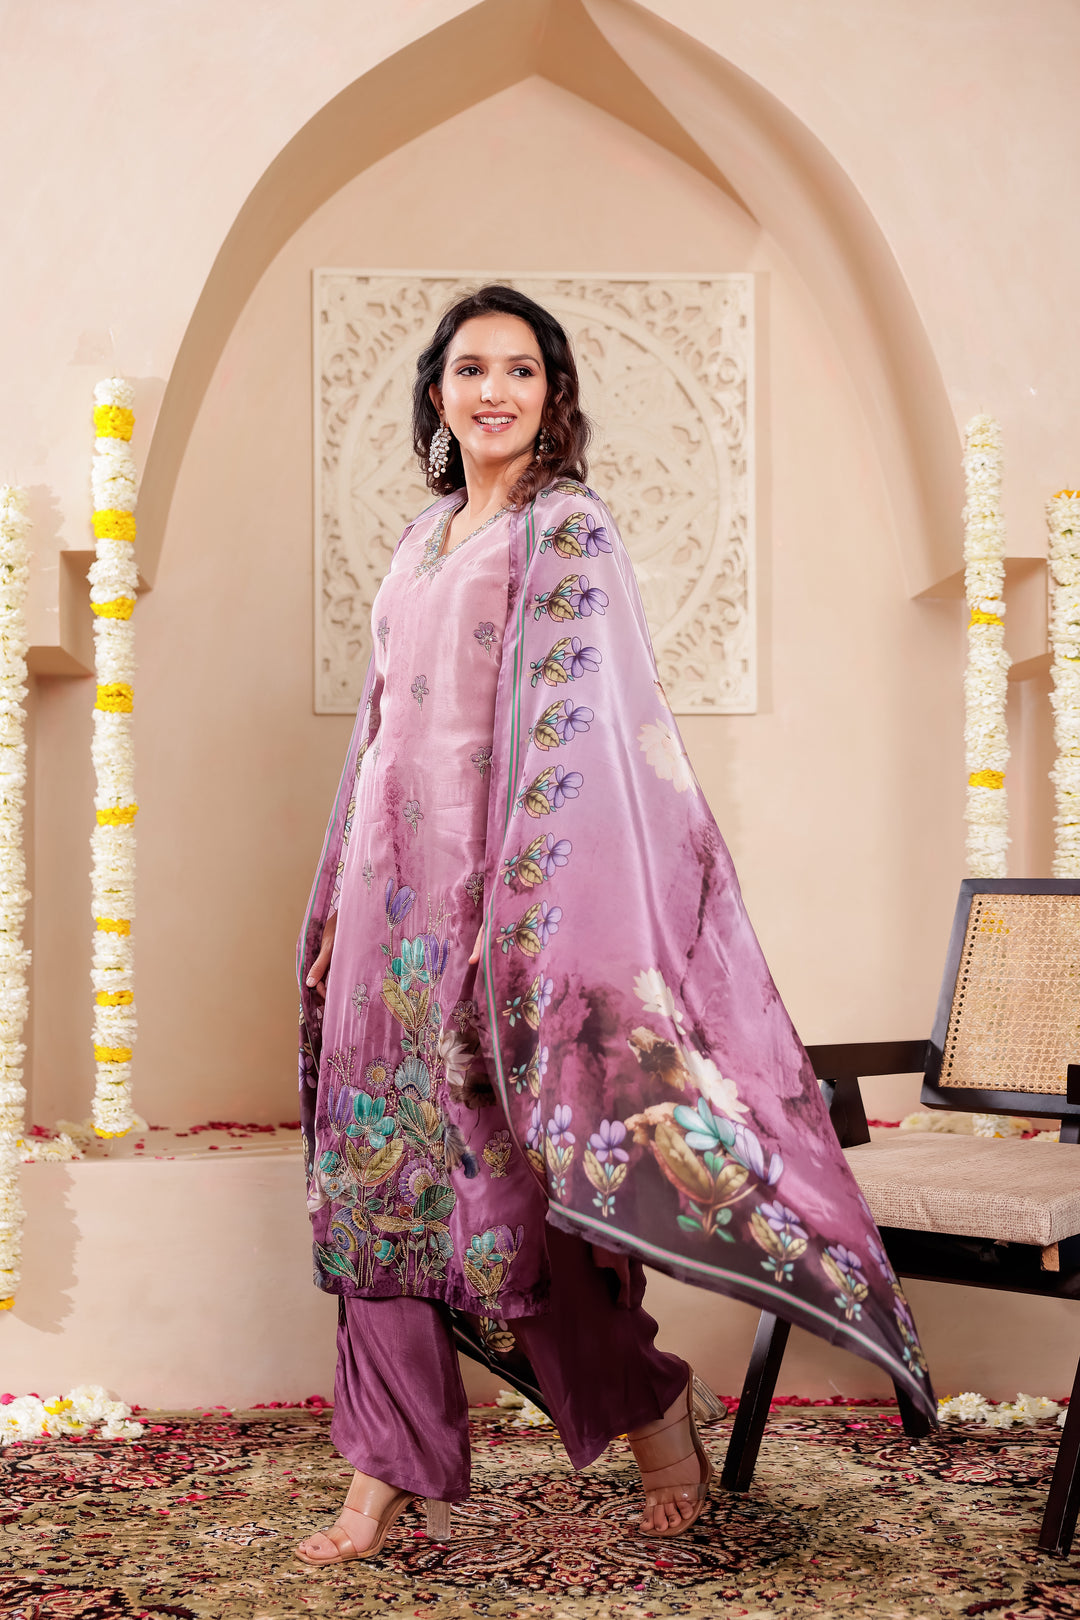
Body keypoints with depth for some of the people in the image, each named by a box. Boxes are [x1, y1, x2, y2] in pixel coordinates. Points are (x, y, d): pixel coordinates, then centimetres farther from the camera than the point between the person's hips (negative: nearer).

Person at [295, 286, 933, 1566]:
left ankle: (650, 1404, 22)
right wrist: (340, 903, 16)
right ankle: (390, 1472, 16)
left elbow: (575, 732, -14)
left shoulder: (568, 533, -6)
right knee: (381, 1170, 6)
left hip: (489, 885, -7)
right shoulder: (426, 535, 16)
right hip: (394, 885, 7)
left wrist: (523, 919, -21)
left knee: (499, 1178, -1)